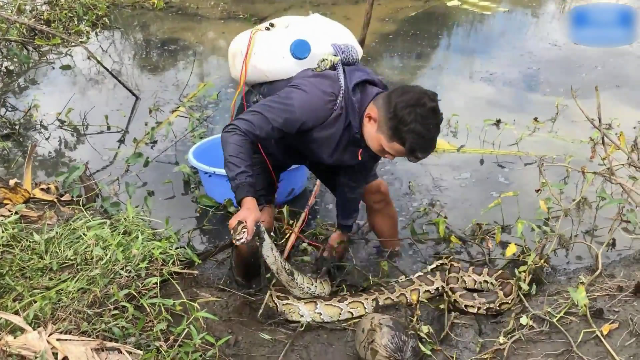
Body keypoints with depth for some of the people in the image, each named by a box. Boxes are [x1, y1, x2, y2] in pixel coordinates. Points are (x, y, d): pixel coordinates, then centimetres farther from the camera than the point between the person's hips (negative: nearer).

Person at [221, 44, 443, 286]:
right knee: (259, 223, -20)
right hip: (263, 134, -5)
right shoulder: (318, 100, -47)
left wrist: (344, 228, 6)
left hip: (318, 143, 6)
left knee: (376, 192, 6)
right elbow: (237, 132, -44)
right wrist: (248, 200, -55)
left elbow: (353, 177, -5)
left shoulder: (386, 128, -24)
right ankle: (244, 288, 11)